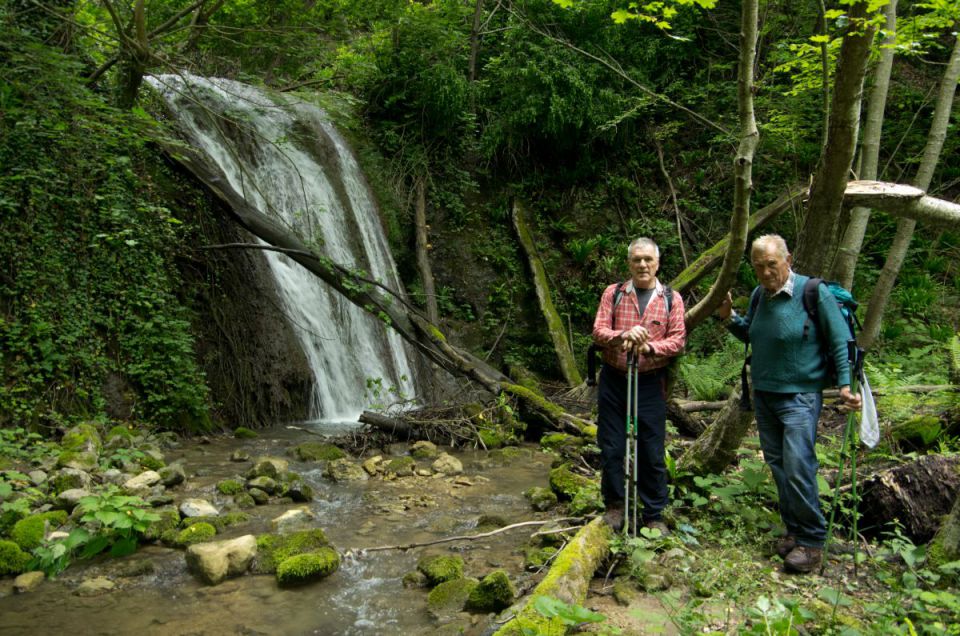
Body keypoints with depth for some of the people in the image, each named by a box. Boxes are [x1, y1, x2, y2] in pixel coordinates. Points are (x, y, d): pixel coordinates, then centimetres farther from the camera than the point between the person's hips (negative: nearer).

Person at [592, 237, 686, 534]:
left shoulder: (672, 299, 3)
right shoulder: (613, 293, 4)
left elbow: (678, 339, -3)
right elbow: (598, 331, -4)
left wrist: (650, 347, -21)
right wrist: (623, 336, -25)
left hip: (650, 384, 0)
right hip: (613, 380, 1)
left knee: (652, 452, 4)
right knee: (611, 447, 6)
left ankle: (654, 514, 19)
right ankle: (615, 505, 25)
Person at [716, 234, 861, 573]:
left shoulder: (814, 293, -11)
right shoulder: (759, 295, 7)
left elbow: (841, 341, -8)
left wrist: (845, 383, -16)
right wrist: (729, 317, 5)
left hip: (800, 396, -7)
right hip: (763, 394, 7)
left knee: (797, 469, -11)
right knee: (778, 466, 11)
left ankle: (812, 541, 3)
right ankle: (793, 530, 24)